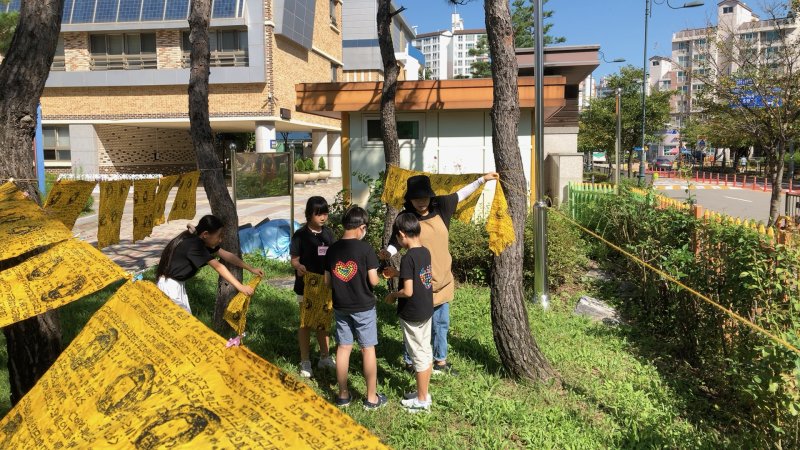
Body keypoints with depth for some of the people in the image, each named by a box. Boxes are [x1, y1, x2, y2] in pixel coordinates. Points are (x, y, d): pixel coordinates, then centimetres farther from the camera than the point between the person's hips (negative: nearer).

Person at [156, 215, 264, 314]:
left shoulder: (199, 240, -1)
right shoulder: (194, 244, -27)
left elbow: (226, 255, 3)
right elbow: (218, 267, -30)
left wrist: (251, 269, 3)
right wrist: (240, 287, -32)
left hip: (178, 283, 9)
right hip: (170, 285, -9)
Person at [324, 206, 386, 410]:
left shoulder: (332, 249, -1)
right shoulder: (365, 248, -16)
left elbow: (327, 281, 4)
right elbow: (373, 280, -15)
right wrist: (377, 277, 6)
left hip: (340, 307, 4)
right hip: (363, 307, -4)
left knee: (343, 348, 13)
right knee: (368, 349, 6)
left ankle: (343, 395, 22)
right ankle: (372, 397, 15)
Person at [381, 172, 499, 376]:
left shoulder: (440, 207, -2)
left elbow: (460, 194, 12)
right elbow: (395, 243, -10)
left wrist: (482, 179, 17)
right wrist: (387, 252, -32)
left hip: (443, 281, 6)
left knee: (441, 324, 19)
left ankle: (440, 361, 37)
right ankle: (410, 362, 23)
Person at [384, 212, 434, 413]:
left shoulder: (408, 258, -22)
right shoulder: (425, 252, 1)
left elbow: (408, 291, -25)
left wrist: (393, 295, -7)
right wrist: (397, 273, 21)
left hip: (412, 314, -8)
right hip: (427, 310, 8)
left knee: (419, 355, 3)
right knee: (426, 351, 16)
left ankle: (422, 401, 16)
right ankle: (423, 393, 30)